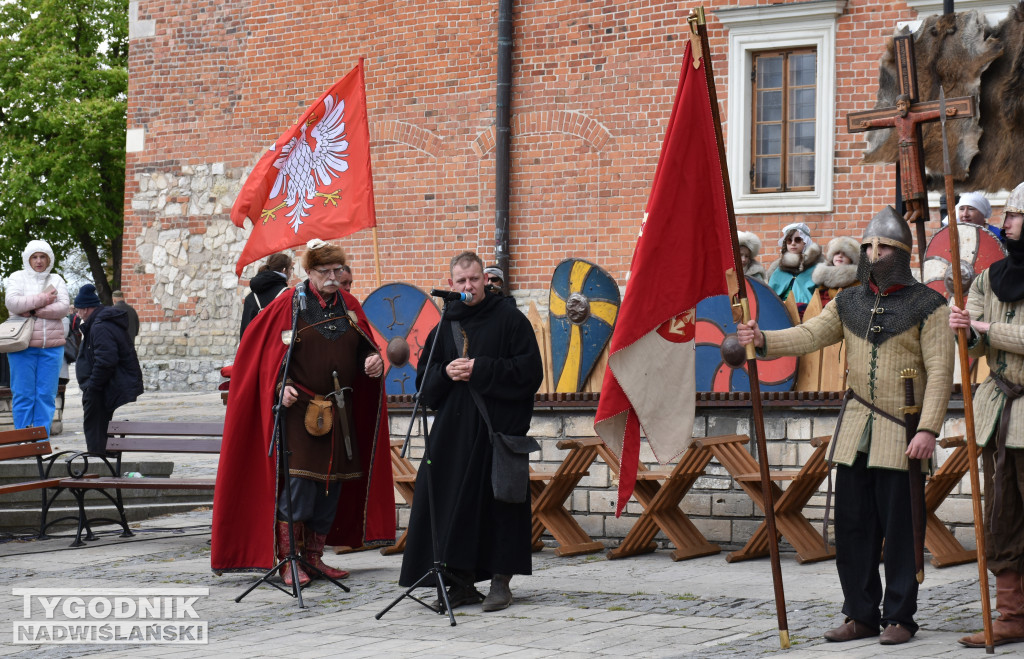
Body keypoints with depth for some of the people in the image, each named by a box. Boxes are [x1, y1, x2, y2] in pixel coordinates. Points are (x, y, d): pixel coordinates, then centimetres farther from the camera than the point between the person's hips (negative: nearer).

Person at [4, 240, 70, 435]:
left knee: (47, 395, 2)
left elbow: (63, 307, -2)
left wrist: (34, 310, -12)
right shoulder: (18, 278, 7)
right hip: (23, 347, -2)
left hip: (51, 346, 2)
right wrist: (43, 299, -11)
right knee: (23, 395, -2)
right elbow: (12, 302, -11)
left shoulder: (56, 280, 13)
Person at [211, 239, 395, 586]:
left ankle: (314, 555, 18)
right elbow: (268, 350, -3)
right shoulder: (289, 303, -3)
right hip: (300, 409, -5)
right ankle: (287, 561, -4)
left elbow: (365, 346, 17)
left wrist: (373, 360, -6)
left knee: (332, 484, 7)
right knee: (298, 482, -12)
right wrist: (281, 385, -16)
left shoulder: (348, 305, 11)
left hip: (340, 411, 5)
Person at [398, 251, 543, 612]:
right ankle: (463, 582, 8)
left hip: (498, 429, -4)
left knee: (499, 500, -3)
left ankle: (501, 581, 5)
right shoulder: (445, 326, 14)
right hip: (454, 430, 4)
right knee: (452, 500, 0)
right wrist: (445, 372, -6)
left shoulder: (509, 319, 0)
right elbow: (423, 380, 16)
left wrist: (481, 369, -14)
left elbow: (530, 370, -8)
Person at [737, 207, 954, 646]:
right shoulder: (848, 303, 11)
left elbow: (940, 371, -8)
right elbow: (810, 335, 1)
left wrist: (928, 429, -16)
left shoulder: (926, 305, -4)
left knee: (900, 527, -2)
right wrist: (763, 340, -18)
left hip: (902, 431, -5)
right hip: (857, 428, 5)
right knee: (853, 524, 5)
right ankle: (861, 614, 14)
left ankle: (899, 617, 7)